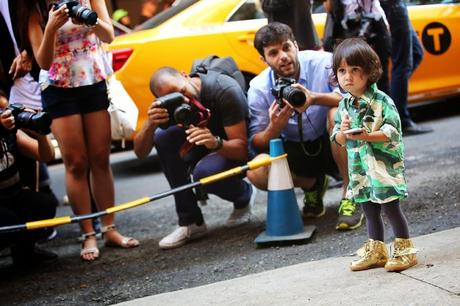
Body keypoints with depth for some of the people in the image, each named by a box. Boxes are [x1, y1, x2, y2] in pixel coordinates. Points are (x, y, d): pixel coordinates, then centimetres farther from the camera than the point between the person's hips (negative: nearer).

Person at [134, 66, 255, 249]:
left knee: (204, 173, -35)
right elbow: (140, 152, -17)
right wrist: (150, 124, -37)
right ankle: (190, 221, -13)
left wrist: (216, 143, -51)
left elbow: (242, 148, -30)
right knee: (162, 136, -21)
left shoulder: (224, 90, -30)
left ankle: (244, 195, 4)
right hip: (205, 148, 5)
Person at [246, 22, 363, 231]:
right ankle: (312, 185, 8)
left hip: (332, 145, -2)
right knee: (256, 172, -25)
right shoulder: (258, 89, -11)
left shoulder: (323, 63, -18)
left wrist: (315, 98, -46)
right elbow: (256, 145, -10)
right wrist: (274, 128, -33)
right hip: (296, 151, 2)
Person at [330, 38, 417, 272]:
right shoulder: (344, 105, 6)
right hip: (359, 166, 6)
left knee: (390, 207, -2)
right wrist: (343, 133, -13)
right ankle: (375, 252, 25)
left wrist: (367, 136, -27)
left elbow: (392, 132, -16)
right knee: (370, 211, 14)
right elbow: (338, 139, 9)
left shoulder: (381, 101, -11)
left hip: (384, 163, -6)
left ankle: (404, 250, 9)